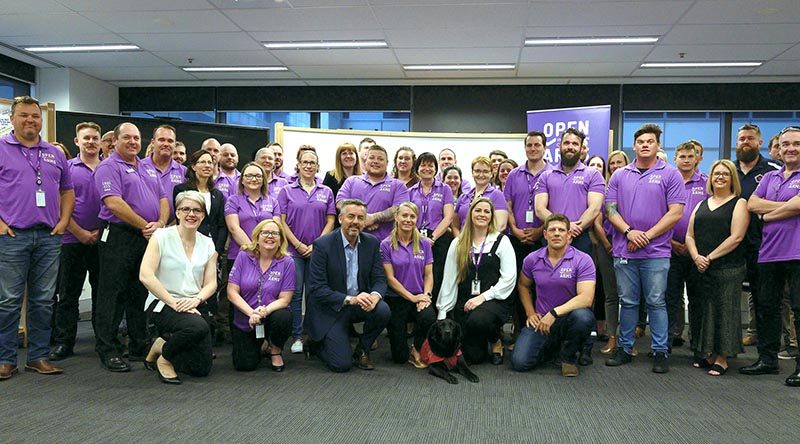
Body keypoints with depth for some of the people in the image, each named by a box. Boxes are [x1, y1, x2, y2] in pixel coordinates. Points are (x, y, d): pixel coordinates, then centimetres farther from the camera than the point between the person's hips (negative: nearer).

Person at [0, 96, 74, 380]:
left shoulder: (55, 154, 15)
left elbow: (67, 191, 21)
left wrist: (63, 221, 8)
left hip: (49, 237, 4)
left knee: (43, 300, 8)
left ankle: (38, 356, 16)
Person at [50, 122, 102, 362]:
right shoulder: (68, 168, 4)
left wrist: (102, 230, -6)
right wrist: (81, 233, -9)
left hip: (102, 240, 1)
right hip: (73, 240, -1)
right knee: (68, 294, 4)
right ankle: (64, 342, 12)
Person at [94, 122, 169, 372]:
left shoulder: (149, 169, 18)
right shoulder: (108, 167, -5)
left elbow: (163, 199, 14)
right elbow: (114, 203, -17)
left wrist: (160, 224, -6)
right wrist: (145, 226, -14)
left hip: (148, 239, 7)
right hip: (118, 237, -7)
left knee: (141, 295, 12)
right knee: (113, 295, -2)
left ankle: (140, 347, 21)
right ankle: (108, 350, 4)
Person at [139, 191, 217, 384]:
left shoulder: (208, 244, 7)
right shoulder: (161, 236, -6)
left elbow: (211, 283, 6)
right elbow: (145, 276, -15)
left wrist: (196, 299, -16)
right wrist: (173, 302, -20)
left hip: (193, 307, 5)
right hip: (162, 304, -5)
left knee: (202, 369, -5)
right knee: (198, 327, -36)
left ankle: (165, 342, 24)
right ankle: (162, 356, -4)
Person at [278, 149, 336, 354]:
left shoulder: (326, 192, 8)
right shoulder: (287, 191, 4)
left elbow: (330, 222, 4)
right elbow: (282, 221, -1)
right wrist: (298, 245, -9)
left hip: (317, 250, 1)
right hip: (294, 250, -1)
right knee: (295, 294, 1)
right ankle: (297, 336, 9)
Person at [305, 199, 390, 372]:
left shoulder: (372, 243, -1)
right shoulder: (322, 245, -15)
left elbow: (380, 279, -1)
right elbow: (318, 289, -18)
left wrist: (375, 295, -26)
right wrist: (350, 299, -30)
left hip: (360, 302, 5)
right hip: (331, 309, -4)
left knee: (383, 311, -27)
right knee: (342, 364, -15)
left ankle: (362, 350, 1)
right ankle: (315, 343, 18)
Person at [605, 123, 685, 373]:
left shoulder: (670, 174, 1)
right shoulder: (620, 176, 10)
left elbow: (676, 212, -6)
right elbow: (611, 209, 6)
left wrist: (647, 236, -11)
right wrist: (629, 231, -11)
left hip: (656, 252, -3)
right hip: (624, 251, 3)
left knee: (656, 302, 2)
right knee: (627, 302, 10)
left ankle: (661, 352, 12)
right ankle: (625, 349, 20)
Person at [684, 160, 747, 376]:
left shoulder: (739, 204, 0)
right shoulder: (701, 205, 16)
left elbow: (736, 237, -11)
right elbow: (690, 236, 11)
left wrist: (710, 257, -13)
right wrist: (696, 257, -7)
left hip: (727, 269, -5)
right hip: (701, 269, 5)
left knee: (724, 312, -1)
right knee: (702, 311, 8)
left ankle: (722, 358, 8)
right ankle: (706, 354, 20)